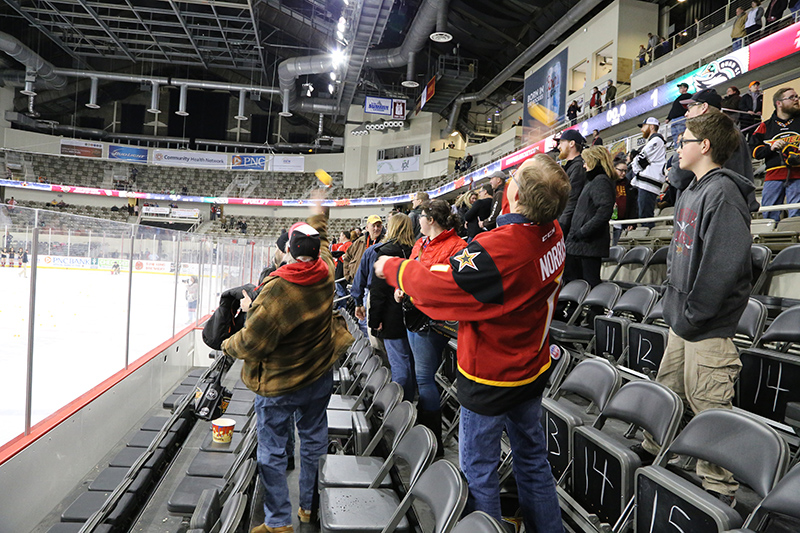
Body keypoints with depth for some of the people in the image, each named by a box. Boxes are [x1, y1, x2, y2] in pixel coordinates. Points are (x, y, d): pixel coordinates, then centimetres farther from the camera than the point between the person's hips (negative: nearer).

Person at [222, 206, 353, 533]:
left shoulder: (277, 291, -28)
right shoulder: (326, 273, -10)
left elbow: (251, 344, -22)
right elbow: (321, 242, 14)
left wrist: (227, 346, -1)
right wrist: (319, 215, 30)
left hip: (278, 385, -6)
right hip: (319, 379, 6)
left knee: (272, 452, 11)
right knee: (313, 441, 21)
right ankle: (311, 506, 38)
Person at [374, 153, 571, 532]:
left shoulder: (498, 249, -33)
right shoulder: (553, 233, -9)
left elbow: (435, 285, -22)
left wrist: (392, 267, -7)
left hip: (489, 380, -8)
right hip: (534, 369, 8)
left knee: (478, 471, 11)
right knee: (532, 458, 24)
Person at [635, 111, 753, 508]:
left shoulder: (723, 193, -17)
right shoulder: (692, 192, 14)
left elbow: (725, 265, -24)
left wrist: (693, 316, -19)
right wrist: (675, 304, 15)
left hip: (707, 326, -9)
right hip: (683, 321, 9)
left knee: (708, 407, 0)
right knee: (666, 390, 21)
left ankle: (718, 488, 15)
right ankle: (652, 451, 38)